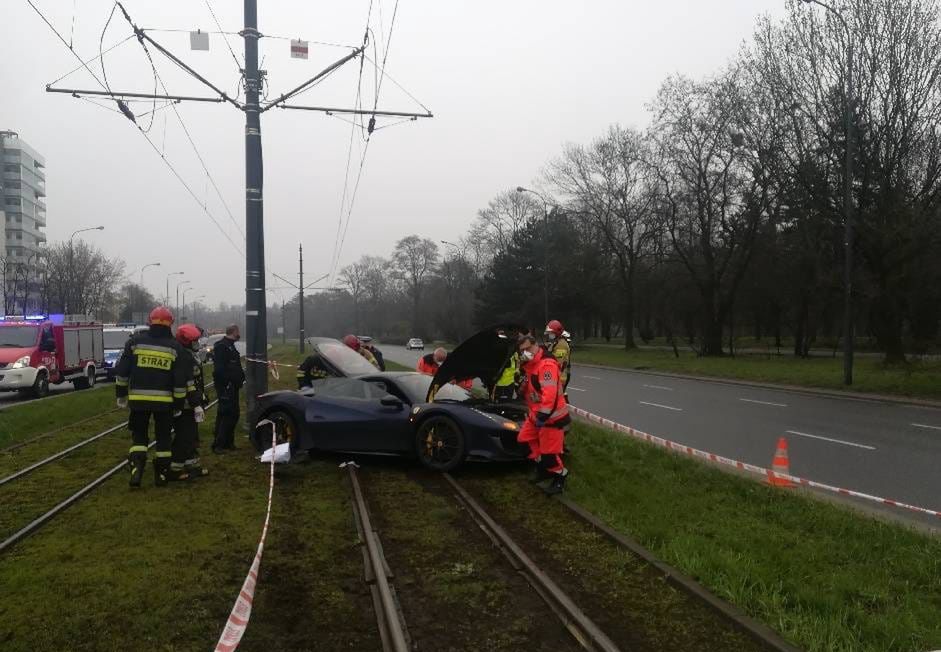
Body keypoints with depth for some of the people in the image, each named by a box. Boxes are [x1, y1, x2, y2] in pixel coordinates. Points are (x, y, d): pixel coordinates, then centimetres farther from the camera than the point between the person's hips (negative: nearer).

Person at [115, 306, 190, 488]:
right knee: (163, 437, 12)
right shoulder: (174, 347, -1)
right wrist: (178, 403, 7)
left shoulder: (136, 341, 0)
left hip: (138, 398, 0)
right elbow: (180, 380, -1)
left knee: (139, 435, 13)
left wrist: (121, 394, 12)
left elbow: (122, 371, 2)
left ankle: (136, 469, -4)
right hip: (164, 400, 0)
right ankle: (161, 475, 16)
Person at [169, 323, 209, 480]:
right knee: (183, 437, -5)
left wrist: (200, 403, 26)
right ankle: (174, 469, 1)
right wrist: (197, 405, -24)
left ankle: (193, 466, 26)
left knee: (191, 437, 17)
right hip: (185, 406, -11)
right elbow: (189, 385, -24)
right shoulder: (185, 358, -18)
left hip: (187, 406, 11)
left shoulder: (188, 356, 16)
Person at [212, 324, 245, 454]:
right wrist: (227, 382, -24)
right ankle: (218, 444, -5)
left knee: (233, 414, 13)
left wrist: (241, 377, 13)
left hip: (233, 387, 10)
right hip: (225, 386, -10)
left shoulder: (230, 346, 20)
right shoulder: (221, 346, -13)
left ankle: (228, 442, 21)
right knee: (225, 414, -10)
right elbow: (219, 368, -22)